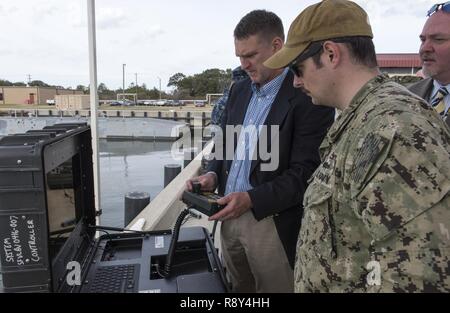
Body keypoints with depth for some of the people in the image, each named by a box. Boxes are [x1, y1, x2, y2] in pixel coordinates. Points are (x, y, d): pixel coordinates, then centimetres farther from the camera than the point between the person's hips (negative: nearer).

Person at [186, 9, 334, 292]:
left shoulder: (309, 98, -14)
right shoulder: (240, 90, 10)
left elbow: (305, 172, -17)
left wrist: (251, 199, -25)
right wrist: (213, 175, -2)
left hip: (272, 223, -6)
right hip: (231, 215, 7)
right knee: (237, 289, 19)